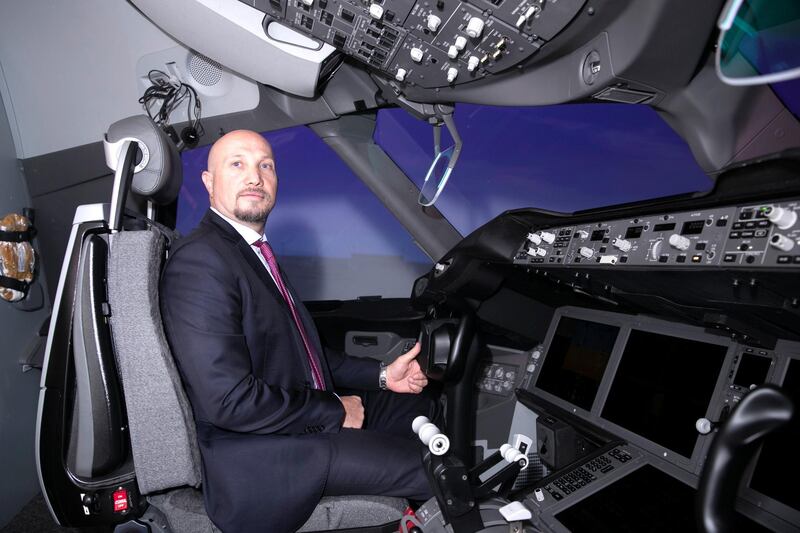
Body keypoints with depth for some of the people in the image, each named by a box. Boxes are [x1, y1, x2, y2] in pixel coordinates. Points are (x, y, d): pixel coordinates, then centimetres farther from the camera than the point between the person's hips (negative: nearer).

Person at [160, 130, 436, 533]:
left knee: (426, 408, 16)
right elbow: (229, 400, -26)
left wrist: (380, 375, 6)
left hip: (307, 418, 10)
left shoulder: (254, 250, 10)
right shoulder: (200, 261, -20)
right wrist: (334, 412, -15)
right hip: (257, 461, -9)